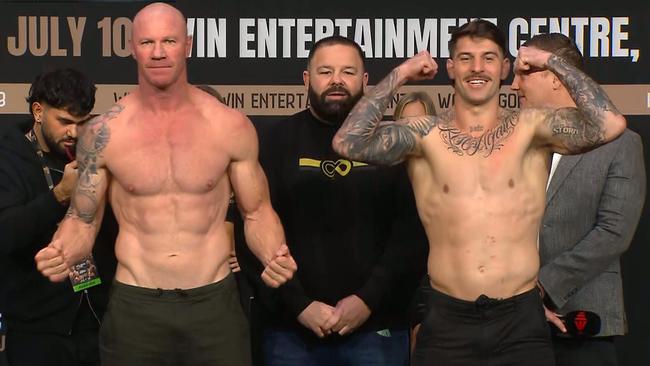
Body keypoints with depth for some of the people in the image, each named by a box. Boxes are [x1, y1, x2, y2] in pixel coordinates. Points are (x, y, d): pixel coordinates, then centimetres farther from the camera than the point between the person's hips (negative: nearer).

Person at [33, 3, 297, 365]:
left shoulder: (231, 127, -2)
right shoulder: (103, 133, -3)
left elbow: (257, 213, 7)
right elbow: (82, 220, 6)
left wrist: (275, 256, -13)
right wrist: (62, 253, -16)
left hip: (214, 304, 0)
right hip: (133, 307, 0)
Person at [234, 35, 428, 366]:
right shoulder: (272, 140, 4)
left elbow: (413, 233, -1)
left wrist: (369, 300, -10)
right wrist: (299, 305, -10)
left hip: (377, 328, 0)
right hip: (290, 330, 0)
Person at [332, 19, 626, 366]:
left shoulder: (530, 128, 0)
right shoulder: (424, 133, 0)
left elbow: (609, 125, -15)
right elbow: (347, 142, -15)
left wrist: (554, 63, -5)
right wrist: (400, 74, -7)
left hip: (521, 322, 0)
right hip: (447, 321, 0)